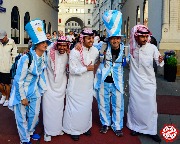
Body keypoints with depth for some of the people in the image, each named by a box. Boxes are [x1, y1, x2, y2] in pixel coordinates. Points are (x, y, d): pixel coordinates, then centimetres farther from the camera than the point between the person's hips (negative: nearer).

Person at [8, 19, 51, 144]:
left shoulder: (44, 57, -6)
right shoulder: (26, 59, -26)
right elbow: (19, 80, -21)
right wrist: (23, 97, -15)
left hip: (34, 90, 6)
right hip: (22, 90, -6)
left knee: (34, 114, 17)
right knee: (22, 117, 7)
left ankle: (30, 132, 44)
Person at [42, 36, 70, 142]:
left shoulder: (68, 56, -2)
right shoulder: (50, 54, -12)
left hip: (61, 87, 3)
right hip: (49, 86, -3)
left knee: (59, 108, 14)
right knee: (49, 109, 1)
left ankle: (58, 128, 33)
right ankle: (48, 132, 17)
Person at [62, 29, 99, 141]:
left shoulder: (95, 51, -2)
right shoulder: (75, 51, -20)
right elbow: (72, 70, -21)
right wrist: (87, 68, -17)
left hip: (88, 85, 5)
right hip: (76, 86, -5)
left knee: (87, 106, 18)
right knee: (75, 107, 5)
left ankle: (85, 126, 37)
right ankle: (73, 130, 22)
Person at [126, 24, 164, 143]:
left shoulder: (152, 47, -9)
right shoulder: (131, 47, -5)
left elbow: (159, 63, -8)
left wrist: (160, 61, -31)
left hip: (149, 81, -1)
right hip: (135, 82, 1)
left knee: (150, 106, 2)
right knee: (135, 105, 11)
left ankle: (151, 130, 16)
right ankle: (137, 127, 29)